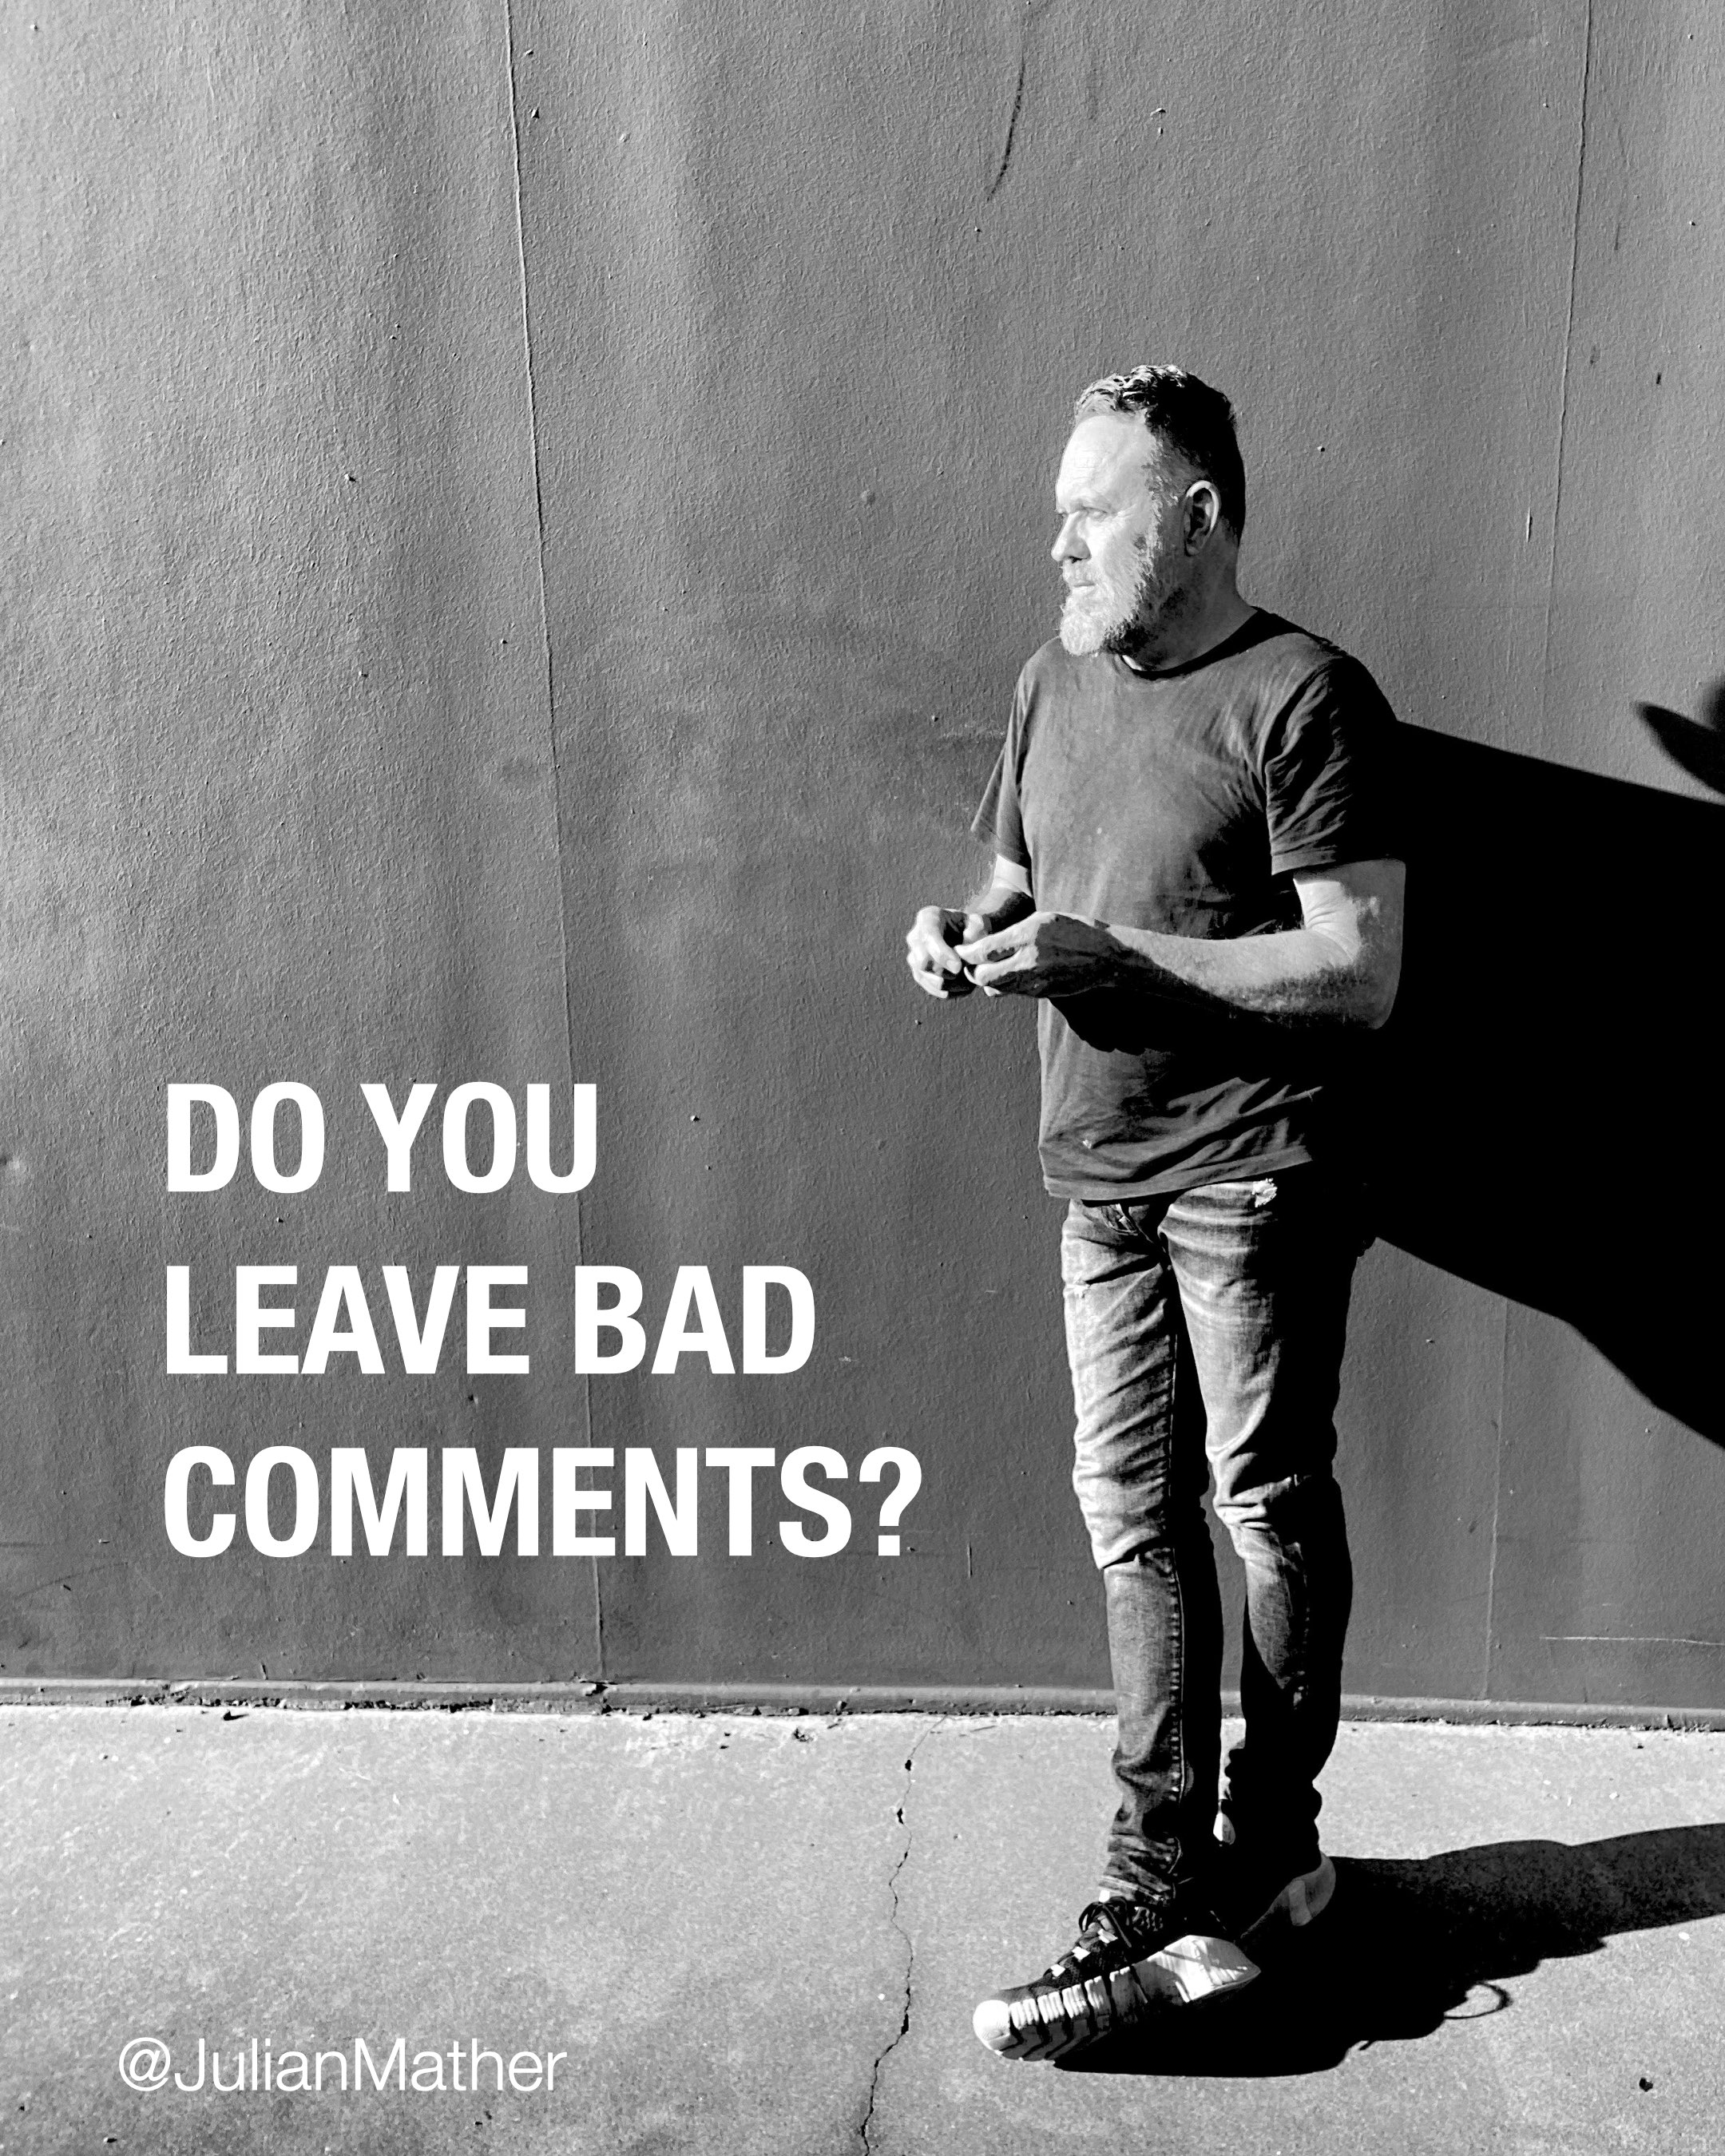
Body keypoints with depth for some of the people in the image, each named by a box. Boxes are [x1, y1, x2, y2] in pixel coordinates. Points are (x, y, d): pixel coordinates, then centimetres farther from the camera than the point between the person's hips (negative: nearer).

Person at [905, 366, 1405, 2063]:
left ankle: (1267, 1849, 28)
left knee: (1266, 1503, 7)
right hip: (1098, 1171, 7)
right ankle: (1168, 1884, 20)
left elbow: (1360, 972, -16)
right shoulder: (1055, 682, 11)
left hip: (1254, 1175, -6)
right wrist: (970, 936, -4)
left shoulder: (1304, 699, -11)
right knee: (1131, 1509, 8)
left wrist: (1110, 953, -21)